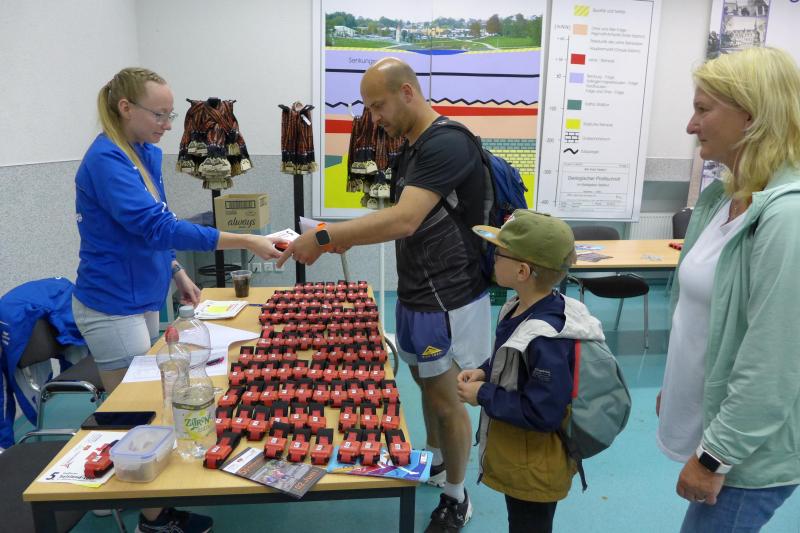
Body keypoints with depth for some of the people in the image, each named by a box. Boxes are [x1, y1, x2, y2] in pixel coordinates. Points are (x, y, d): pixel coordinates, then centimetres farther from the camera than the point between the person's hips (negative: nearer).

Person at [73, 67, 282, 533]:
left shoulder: (148, 154, 6)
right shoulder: (106, 160, -21)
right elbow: (154, 225, -32)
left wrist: (176, 271, 8)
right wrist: (246, 242, -35)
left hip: (141, 298, 8)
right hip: (112, 306, -8)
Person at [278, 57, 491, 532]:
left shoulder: (447, 144, -21)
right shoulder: (412, 149, 10)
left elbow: (404, 220, -32)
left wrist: (324, 236, -26)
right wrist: (349, 239, 2)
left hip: (449, 301, -9)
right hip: (418, 294, 9)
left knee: (446, 399, 6)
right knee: (426, 384, 22)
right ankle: (435, 461, 45)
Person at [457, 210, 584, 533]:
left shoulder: (545, 339, -35)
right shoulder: (520, 309, -4)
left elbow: (542, 414, -32)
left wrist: (483, 395, -23)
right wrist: (485, 372, -5)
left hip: (533, 472, -9)